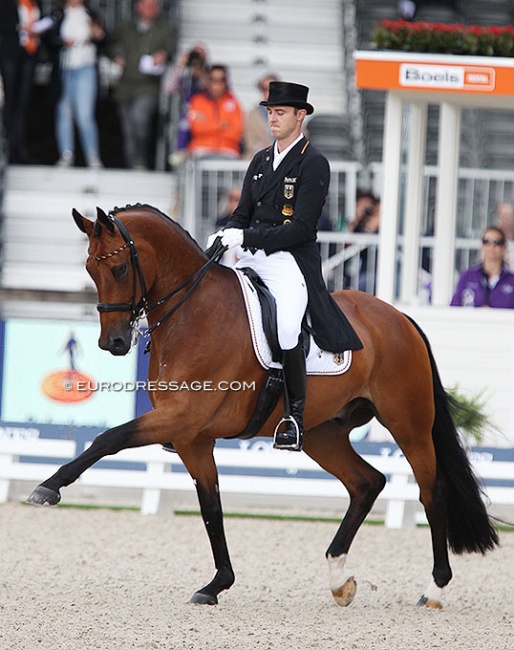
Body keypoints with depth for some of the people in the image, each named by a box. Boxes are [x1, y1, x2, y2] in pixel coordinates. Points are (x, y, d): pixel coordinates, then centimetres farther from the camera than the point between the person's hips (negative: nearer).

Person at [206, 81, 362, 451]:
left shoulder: (314, 164, -5)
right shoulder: (261, 161, 19)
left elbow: (302, 228, -13)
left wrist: (247, 237, -19)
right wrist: (225, 235, -2)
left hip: (291, 262, -7)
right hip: (252, 261, 7)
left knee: (285, 327, -30)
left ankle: (295, 417, -16)